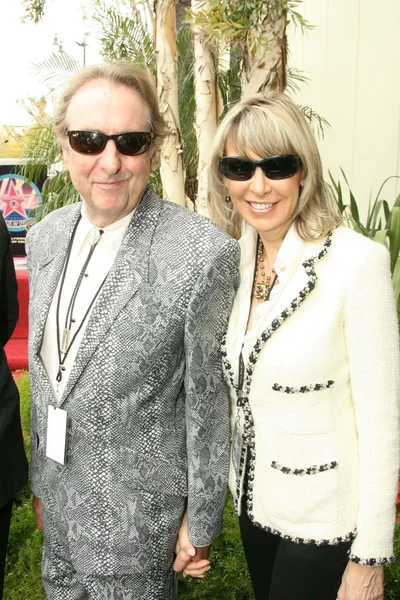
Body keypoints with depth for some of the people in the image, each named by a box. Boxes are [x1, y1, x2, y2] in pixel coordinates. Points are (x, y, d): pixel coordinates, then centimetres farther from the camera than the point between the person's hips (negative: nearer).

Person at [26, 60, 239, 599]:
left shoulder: (205, 253, -23)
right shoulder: (45, 237, -2)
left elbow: (208, 402, -15)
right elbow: (43, 370, 7)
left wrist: (201, 523, -6)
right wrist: (42, 479, 14)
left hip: (138, 517, -6)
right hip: (59, 499, 6)